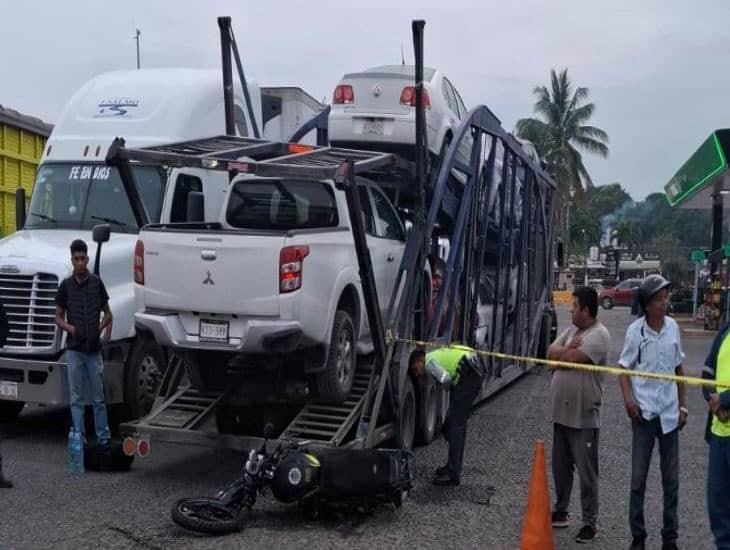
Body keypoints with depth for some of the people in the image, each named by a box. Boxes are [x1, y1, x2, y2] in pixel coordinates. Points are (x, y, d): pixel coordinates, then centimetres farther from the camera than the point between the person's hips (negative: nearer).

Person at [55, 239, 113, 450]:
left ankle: (103, 438, 15)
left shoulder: (97, 283, 1)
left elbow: (107, 313, 9)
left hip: (93, 349, 0)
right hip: (74, 349, 0)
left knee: (98, 397, 7)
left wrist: (102, 327, -9)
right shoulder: (66, 285, 0)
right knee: (76, 398, 4)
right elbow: (58, 317, 5)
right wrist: (69, 327, -14)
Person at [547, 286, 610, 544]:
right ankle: (560, 512, 32)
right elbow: (551, 351, 3)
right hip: (561, 413, 8)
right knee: (560, 468, 18)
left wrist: (559, 354, -4)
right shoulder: (571, 331, 13)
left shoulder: (599, 335, -14)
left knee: (586, 472, -1)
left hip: (584, 417, -8)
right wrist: (569, 349, -13)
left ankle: (589, 523, 8)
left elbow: (572, 359, -23)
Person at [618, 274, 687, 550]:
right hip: (644, 413, -3)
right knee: (638, 478, 4)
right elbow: (623, 369, 0)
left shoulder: (673, 327, 1)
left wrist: (682, 406, 10)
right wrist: (628, 401, -14)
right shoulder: (636, 330, -8)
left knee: (671, 480, 10)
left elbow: (679, 369, 11)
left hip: (669, 413, 3)